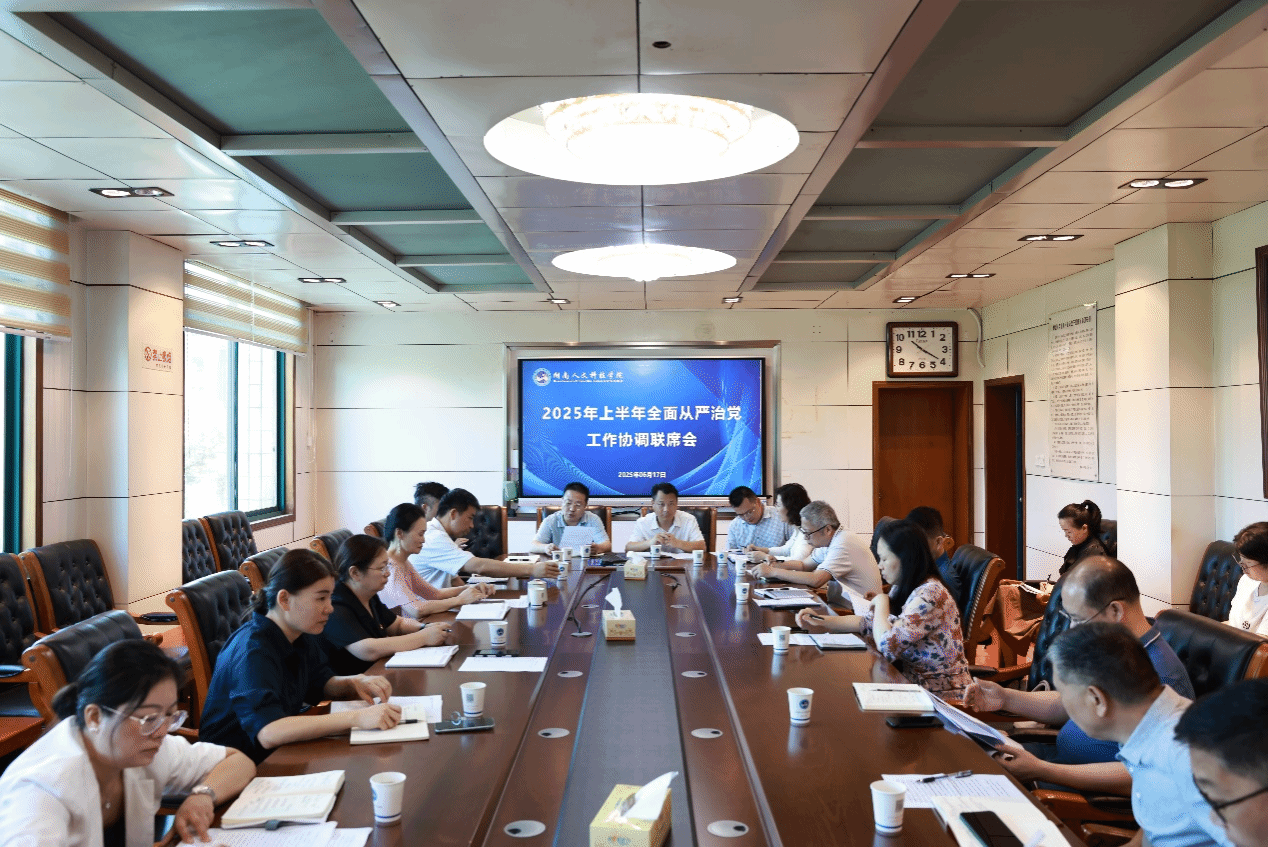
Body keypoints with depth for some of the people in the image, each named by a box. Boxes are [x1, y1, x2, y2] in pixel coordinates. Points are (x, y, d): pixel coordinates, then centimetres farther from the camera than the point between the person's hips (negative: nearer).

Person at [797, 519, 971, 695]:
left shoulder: (929, 594, -25)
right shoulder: (903, 589, 5)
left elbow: (888, 646, -31)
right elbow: (869, 622, 13)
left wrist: (881, 602, -14)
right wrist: (820, 622, 2)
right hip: (915, 681, 8)